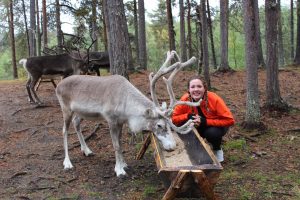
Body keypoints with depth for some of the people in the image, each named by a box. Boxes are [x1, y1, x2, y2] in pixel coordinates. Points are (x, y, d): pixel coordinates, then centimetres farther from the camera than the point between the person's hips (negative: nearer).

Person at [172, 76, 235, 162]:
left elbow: (229, 120, -31)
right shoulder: (185, 99, -22)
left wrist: (205, 121, -36)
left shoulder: (214, 99, -30)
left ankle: (217, 150, 1)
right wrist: (188, 116, -34)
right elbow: (174, 118, -14)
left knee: (212, 132, -35)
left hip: (216, 126, -3)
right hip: (199, 127, 3)